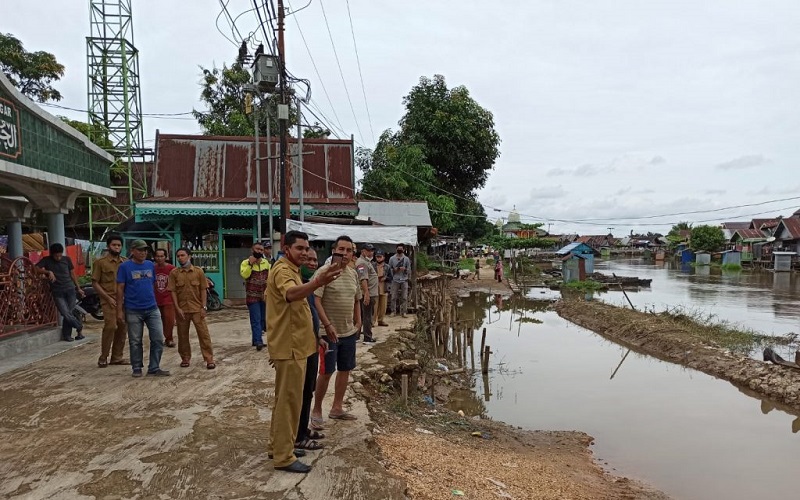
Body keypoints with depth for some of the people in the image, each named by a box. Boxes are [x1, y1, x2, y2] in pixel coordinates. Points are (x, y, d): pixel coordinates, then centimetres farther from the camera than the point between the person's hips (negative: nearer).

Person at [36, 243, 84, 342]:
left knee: (69, 313, 1)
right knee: (66, 314, -10)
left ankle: (66, 335, 15)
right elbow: (36, 269, -10)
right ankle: (80, 327, 14)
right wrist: (48, 272, -23)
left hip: (70, 290, 1)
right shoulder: (46, 260, 3)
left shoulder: (67, 259, 8)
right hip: (57, 292, -1)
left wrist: (78, 288, 17)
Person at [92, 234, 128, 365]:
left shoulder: (125, 262, 12)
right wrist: (108, 298, -10)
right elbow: (95, 283, -2)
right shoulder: (100, 262, 0)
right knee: (110, 327, -14)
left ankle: (117, 357, 15)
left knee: (122, 328, 4)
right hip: (109, 300, -5)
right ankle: (103, 358, -1)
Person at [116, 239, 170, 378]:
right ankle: (137, 368, 22)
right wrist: (120, 310, -8)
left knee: (158, 339, 1)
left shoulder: (150, 265, 7)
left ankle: (154, 368, 12)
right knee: (135, 342, 8)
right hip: (133, 310, -4)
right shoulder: (125, 266, -5)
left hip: (152, 309, 4)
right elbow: (120, 289, -5)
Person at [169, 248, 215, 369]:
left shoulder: (198, 271, 2)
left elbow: (203, 290, 2)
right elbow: (173, 291, 0)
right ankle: (185, 358, 24)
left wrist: (203, 307, -4)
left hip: (197, 308, -1)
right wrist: (177, 308, -8)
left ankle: (209, 359, 1)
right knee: (182, 335, 9)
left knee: (203, 333, -3)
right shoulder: (174, 273, 2)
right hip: (181, 309, 1)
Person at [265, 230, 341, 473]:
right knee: (289, 400, -4)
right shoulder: (283, 271, -19)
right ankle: (284, 456, 6)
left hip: (294, 345, 11)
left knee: (285, 398, 18)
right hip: (289, 348, -11)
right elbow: (291, 294, -43)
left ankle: (278, 445, 31)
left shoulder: (290, 270, 16)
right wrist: (318, 282, -60)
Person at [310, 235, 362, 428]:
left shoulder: (353, 273, 8)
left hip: (349, 332, 7)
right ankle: (316, 410, 16)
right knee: (326, 372, -2)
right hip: (330, 332, -7)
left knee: (345, 370, 14)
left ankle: (336, 408, 28)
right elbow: (316, 300, -19)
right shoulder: (324, 271, -14)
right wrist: (328, 325, -22)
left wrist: (358, 322, 12)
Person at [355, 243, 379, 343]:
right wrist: (366, 293, -30)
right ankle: (368, 338, 0)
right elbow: (363, 279, -24)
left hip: (371, 294, 11)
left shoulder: (367, 262, 20)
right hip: (367, 294, -11)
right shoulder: (362, 262, -15)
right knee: (367, 316, -5)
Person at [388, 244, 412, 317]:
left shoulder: (406, 259, 8)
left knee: (404, 297, 1)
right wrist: (393, 270, -12)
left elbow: (409, 270, 7)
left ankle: (403, 312, 8)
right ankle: (393, 311, 9)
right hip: (395, 280, -1)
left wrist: (405, 269, -13)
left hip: (404, 280, 1)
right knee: (394, 297, -1)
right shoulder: (392, 258, 6)